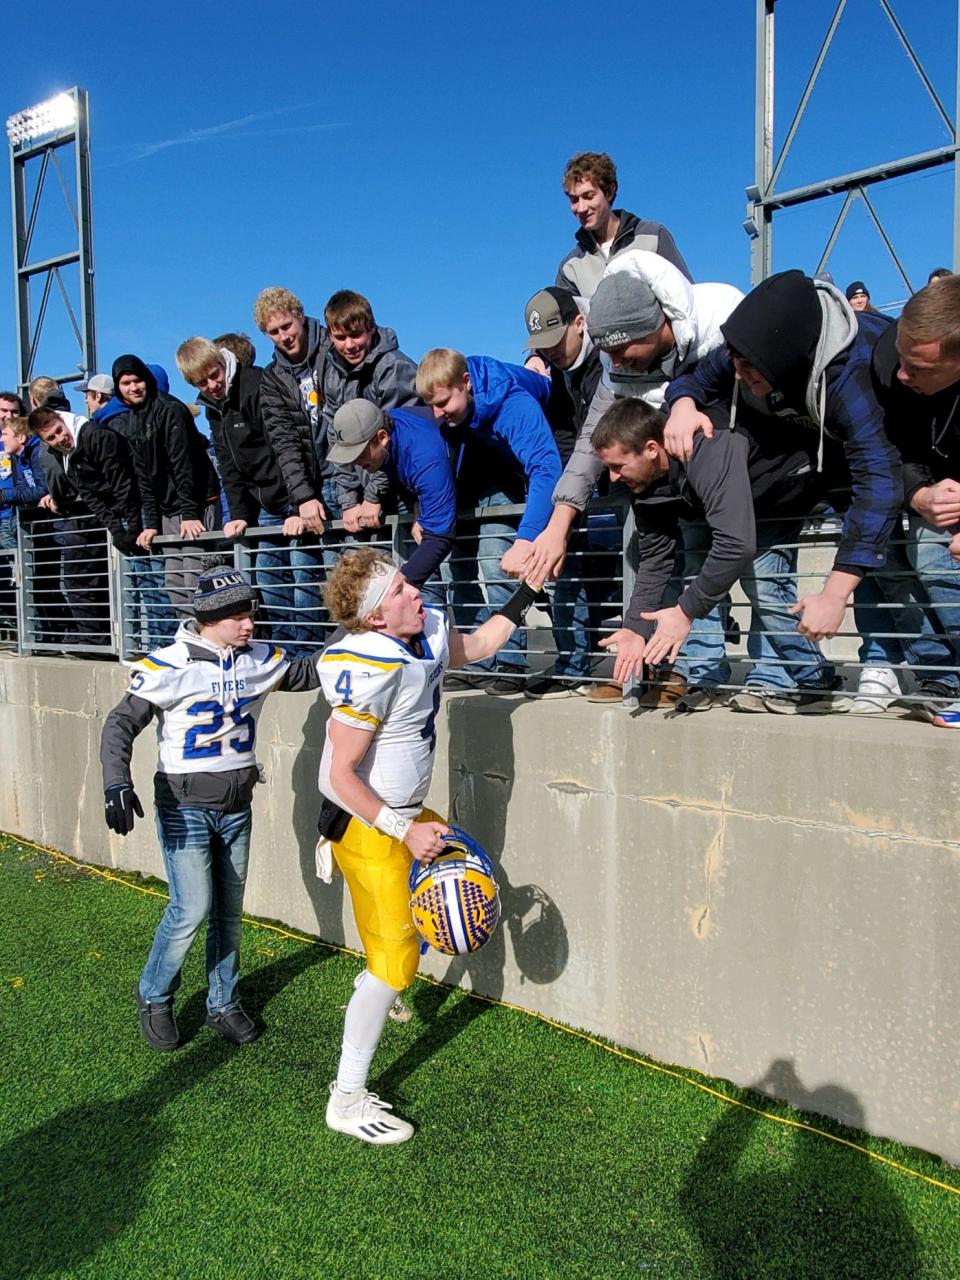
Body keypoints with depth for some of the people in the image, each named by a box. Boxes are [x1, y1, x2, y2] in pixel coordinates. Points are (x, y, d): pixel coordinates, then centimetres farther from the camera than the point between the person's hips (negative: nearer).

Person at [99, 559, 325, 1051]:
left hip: (236, 807, 5)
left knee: (229, 911, 12)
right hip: (184, 807, -5)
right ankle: (154, 998, 19)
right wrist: (117, 783, -28)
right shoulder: (170, 664, -15)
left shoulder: (259, 659, 0)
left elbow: (309, 673, 12)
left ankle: (223, 1005, 30)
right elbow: (121, 723, -14)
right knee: (192, 909, -9)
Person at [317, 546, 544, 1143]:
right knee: (395, 959, -5)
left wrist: (526, 593, 11)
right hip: (367, 828, -9)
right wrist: (405, 832, -23)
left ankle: (380, 988, 45)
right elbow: (342, 776, -26)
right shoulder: (371, 670, -30)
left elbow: (476, 646, 18)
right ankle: (348, 1100, 13)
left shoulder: (429, 631, -5)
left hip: (406, 814, 10)